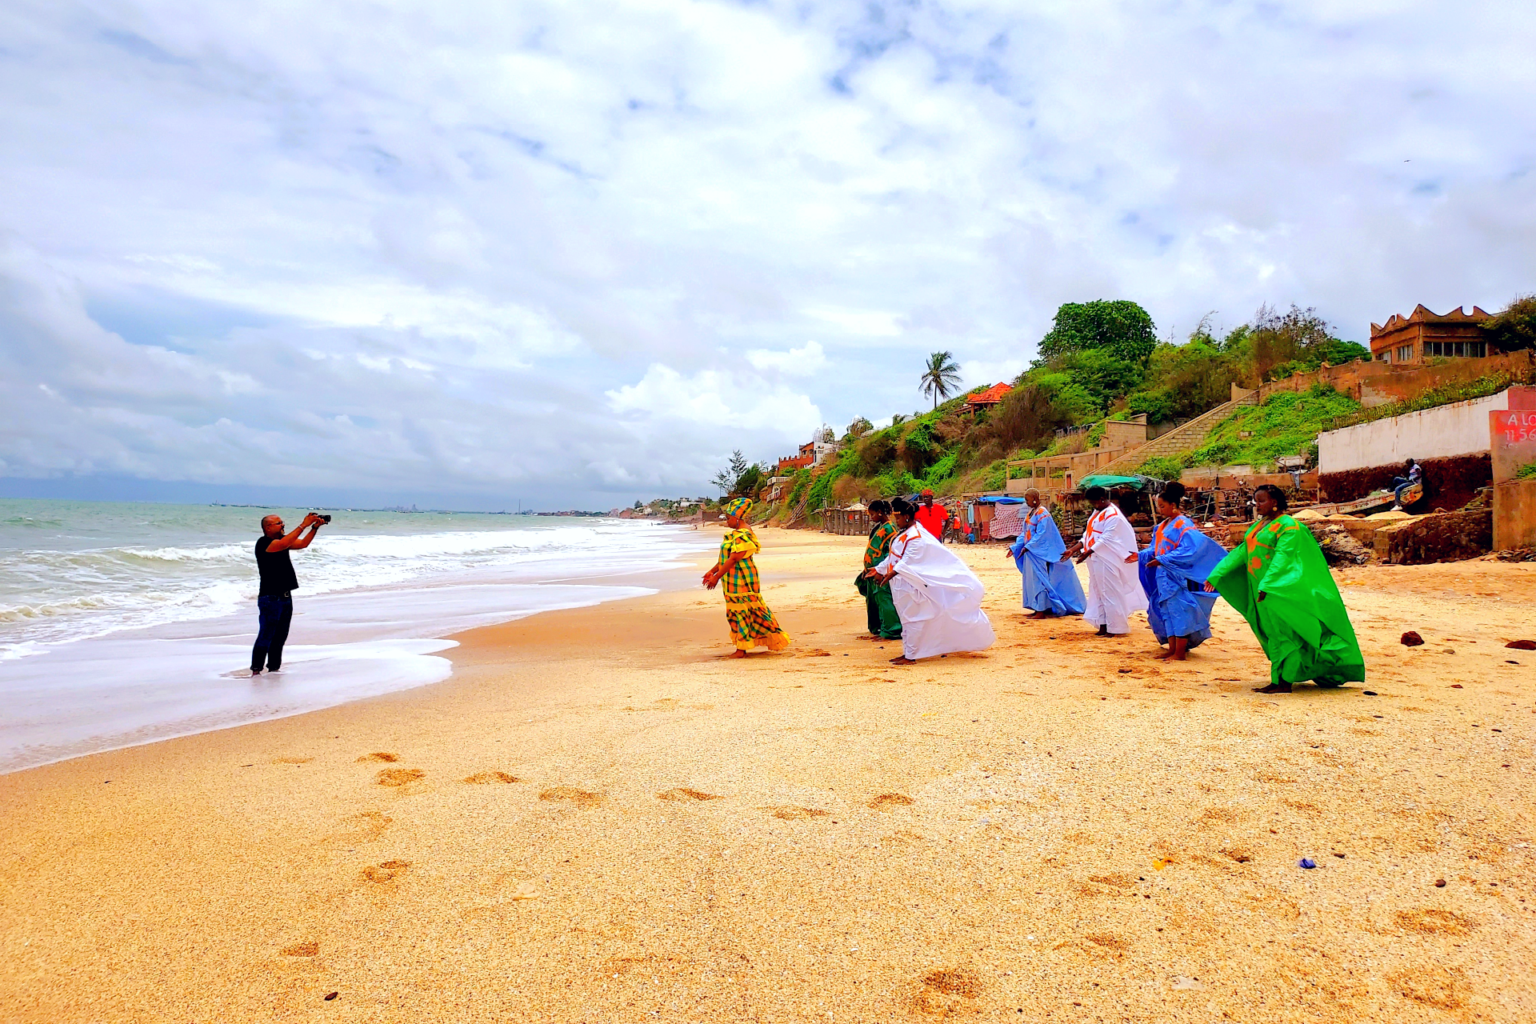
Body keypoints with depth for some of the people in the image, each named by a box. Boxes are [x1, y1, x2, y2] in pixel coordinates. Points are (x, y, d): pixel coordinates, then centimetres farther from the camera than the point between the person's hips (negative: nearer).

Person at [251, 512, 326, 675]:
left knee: (280, 637, 12)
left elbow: (303, 544, 8)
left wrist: (315, 527, -6)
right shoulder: (263, 543, -12)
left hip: (286, 597, 8)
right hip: (270, 598, -8)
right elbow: (283, 544, -28)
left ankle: (273, 668, 20)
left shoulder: (282, 540, 12)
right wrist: (303, 525, -29)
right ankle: (256, 670, -2)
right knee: (265, 637, -7)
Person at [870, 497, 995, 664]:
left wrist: (893, 572, -39)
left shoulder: (915, 537, -19)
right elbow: (893, 556, 20)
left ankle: (910, 656, 4)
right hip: (901, 586, 10)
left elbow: (908, 560, -29)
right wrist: (879, 569, 19)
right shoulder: (903, 534, 12)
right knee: (906, 619, 15)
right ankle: (908, 653, 23)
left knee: (912, 619, -2)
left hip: (910, 585, -10)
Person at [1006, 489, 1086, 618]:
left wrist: (1027, 547, -24)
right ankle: (1038, 609, 17)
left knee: (1039, 580, -5)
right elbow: (1025, 533, 15)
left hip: (1039, 553, -9)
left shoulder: (1042, 514, -14)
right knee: (1032, 581, 11)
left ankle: (1041, 612, -1)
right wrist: (1014, 547, 8)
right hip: (1031, 553, 9)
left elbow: (1041, 535, -20)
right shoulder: (1031, 513, 12)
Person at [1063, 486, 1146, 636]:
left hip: (1107, 561, -9)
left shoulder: (1113, 515, -15)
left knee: (1110, 593, -3)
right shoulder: (1097, 512, 13)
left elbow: (1105, 540, -21)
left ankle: (1116, 628, 5)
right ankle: (1103, 626, 18)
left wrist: (1087, 552, -24)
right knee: (1099, 593, 11)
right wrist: (1073, 549, 6)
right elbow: (1089, 534, 14)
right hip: (1096, 560, 9)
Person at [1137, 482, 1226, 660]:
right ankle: (1172, 649, 19)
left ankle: (1180, 653, 2)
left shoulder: (1183, 525, -14)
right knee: (1167, 611, 11)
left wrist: (1162, 560, -25)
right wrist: (1141, 556, 4)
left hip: (1178, 576, -9)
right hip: (1164, 576, 9)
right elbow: (1156, 549, 19)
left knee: (1179, 611, -4)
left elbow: (1189, 550, -23)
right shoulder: (1163, 526, 12)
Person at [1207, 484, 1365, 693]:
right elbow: (1241, 552, 15)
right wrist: (1216, 576, 10)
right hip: (1261, 590, 8)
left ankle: (1282, 682, 0)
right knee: (1270, 633, 12)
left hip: (1280, 590, -8)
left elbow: (1282, 558, -23)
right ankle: (1281, 680, 22)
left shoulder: (1287, 526, -12)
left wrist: (1267, 587, -34)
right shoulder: (1258, 526, 13)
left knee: (1281, 633, -4)